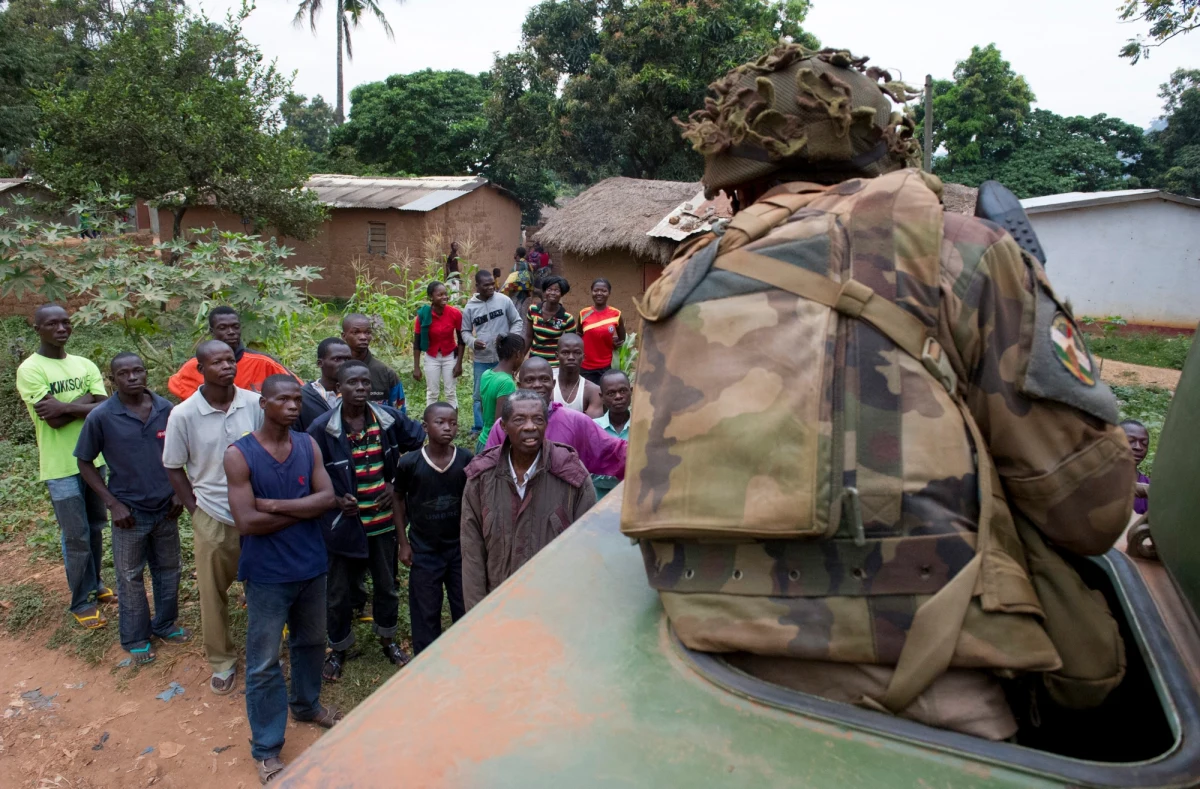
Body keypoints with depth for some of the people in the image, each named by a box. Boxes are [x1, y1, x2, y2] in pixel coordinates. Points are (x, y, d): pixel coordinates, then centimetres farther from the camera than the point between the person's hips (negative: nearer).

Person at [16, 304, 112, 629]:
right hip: (61, 467, -5)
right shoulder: (30, 370, -12)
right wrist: (85, 400, -13)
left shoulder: (85, 365, 4)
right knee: (76, 538, 3)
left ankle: (95, 584, 37)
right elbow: (54, 419, -20)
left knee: (96, 529, 18)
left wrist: (66, 407, -18)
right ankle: (81, 601, 19)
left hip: (94, 459, 5)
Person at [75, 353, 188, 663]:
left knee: (168, 569, 17)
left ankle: (165, 625, 36)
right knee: (130, 576, 13)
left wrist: (179, 491, 0)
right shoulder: (101, 417, -14)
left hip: (166, 507, 3)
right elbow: (85, 463, -5)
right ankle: (135, 639, 29)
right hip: (130, 511, -3)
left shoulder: (166, 409, -7)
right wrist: (112, 503, -10)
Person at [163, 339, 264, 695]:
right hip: (213, 518, -1)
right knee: (213, 593, 13)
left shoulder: (255, 404, -9)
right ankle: (222, 661, 33)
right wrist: (194, 507, -4)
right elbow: (174, 468, 0)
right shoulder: (183, 415, -12)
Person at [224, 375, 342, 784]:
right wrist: (303, 509, -14)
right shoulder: (238, 454, -16)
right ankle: (266, 747, 24)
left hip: (311, 566, 5)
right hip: (267, 574, -4)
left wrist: (275, 504, -20)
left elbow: (328, 498, -12)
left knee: (311, 642, 23)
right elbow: (247, 522, -21)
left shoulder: (309, 445, -3)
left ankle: (306, 704, 48)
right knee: (264, 663, 8)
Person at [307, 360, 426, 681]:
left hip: (384, 520, 3)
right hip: (344, 523, -2)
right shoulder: (322, 428, -14)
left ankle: (387, 638, 45)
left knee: (387, 585, 20)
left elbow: (421, 444, 5)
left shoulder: (389, 418, -8)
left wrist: (396, 483, -2)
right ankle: (338, 649, 39)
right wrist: (334, 500, -18)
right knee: (340, 593, 14)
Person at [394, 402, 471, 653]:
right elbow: (399, 498, 2)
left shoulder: (467, 460, -10)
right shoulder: (409, 463, -12)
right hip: (424, 551, -1)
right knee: (426, 614, 12)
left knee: (466, 608, 13)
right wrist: (403, 542, 2)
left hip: (460, 548, 1)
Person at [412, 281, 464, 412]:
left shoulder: (455, 313, -17)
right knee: (431, 393, 10)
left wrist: (459, 363, -8)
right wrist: (416, 367, -11)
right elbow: (417, 342, -10)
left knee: (450, 393, 8)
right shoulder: (423, 315, -18)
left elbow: (461, 339, -7)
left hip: (450, 356, 0)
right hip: (431, 357, 0)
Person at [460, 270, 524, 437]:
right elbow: (465, 331, 6)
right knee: (480, 395, 11)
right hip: (481, 360, 1)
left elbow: (517, 322, 2)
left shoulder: (504, 300, -6)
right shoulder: (470, 307, -3)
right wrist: (472, 342, -15)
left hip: (504, 358, 0)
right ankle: (479, 428, 28)